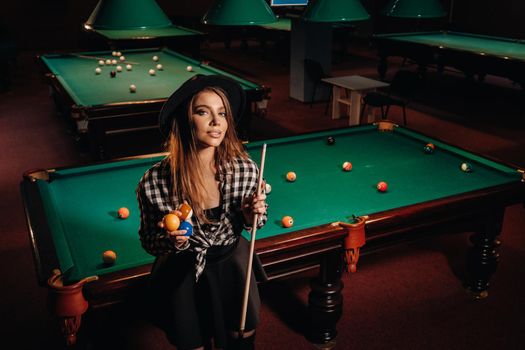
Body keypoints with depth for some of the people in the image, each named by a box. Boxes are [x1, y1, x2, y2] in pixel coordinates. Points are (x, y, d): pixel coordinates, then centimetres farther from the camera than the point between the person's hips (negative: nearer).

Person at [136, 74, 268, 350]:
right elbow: (149, 242, -7)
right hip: (182, 275, -1)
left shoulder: (245, 169, -19)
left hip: (232, 264, 2)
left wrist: (252, 216, -22)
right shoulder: (154, 182, -23)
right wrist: (170, 239, -28)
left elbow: (248, 223, 1)